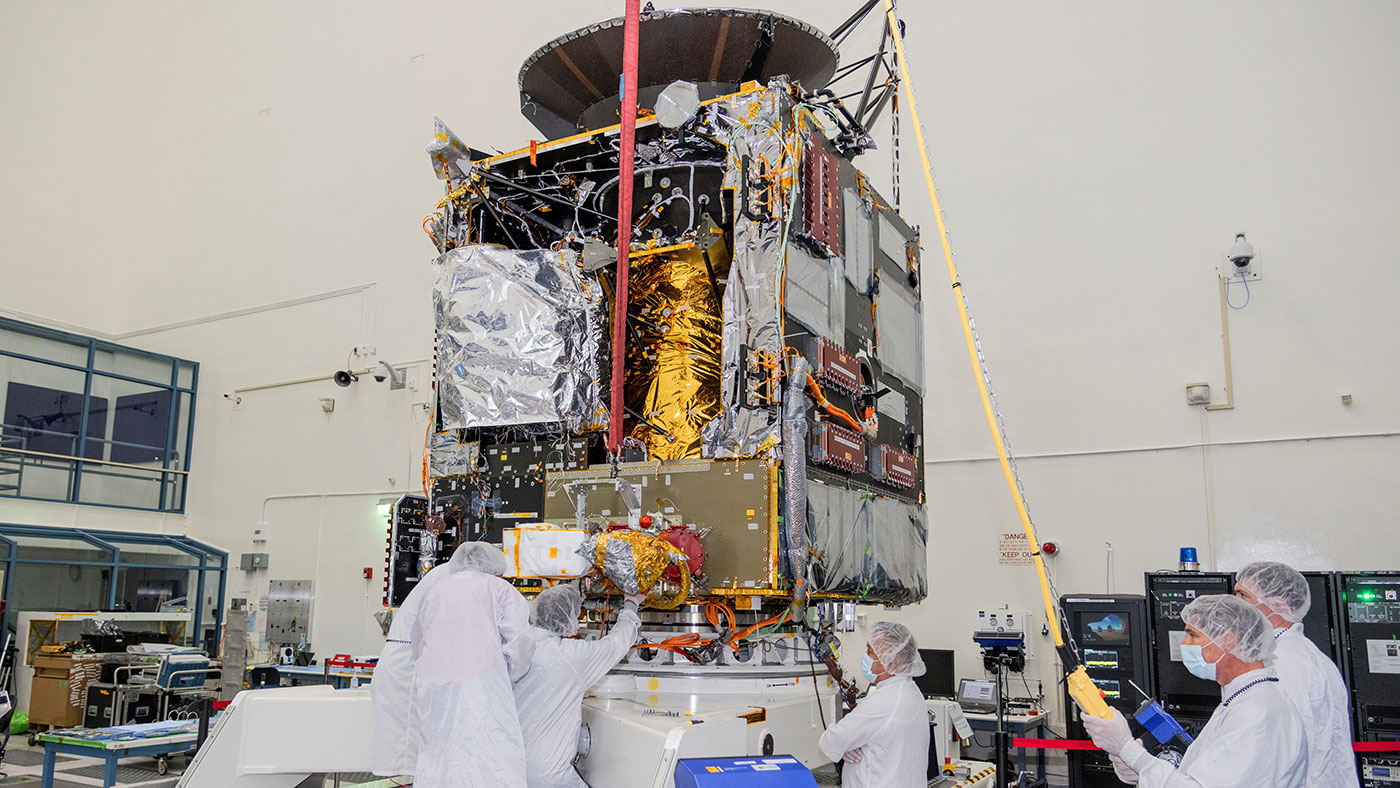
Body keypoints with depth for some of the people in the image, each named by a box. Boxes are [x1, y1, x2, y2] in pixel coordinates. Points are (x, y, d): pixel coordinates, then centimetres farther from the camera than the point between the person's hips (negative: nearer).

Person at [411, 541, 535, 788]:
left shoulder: (433, 592, 22)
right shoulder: (499, 588, 7)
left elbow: (417, 647, 24)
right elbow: (518, 645, -1)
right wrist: (505, 675, 14)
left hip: (432, 691, 5)